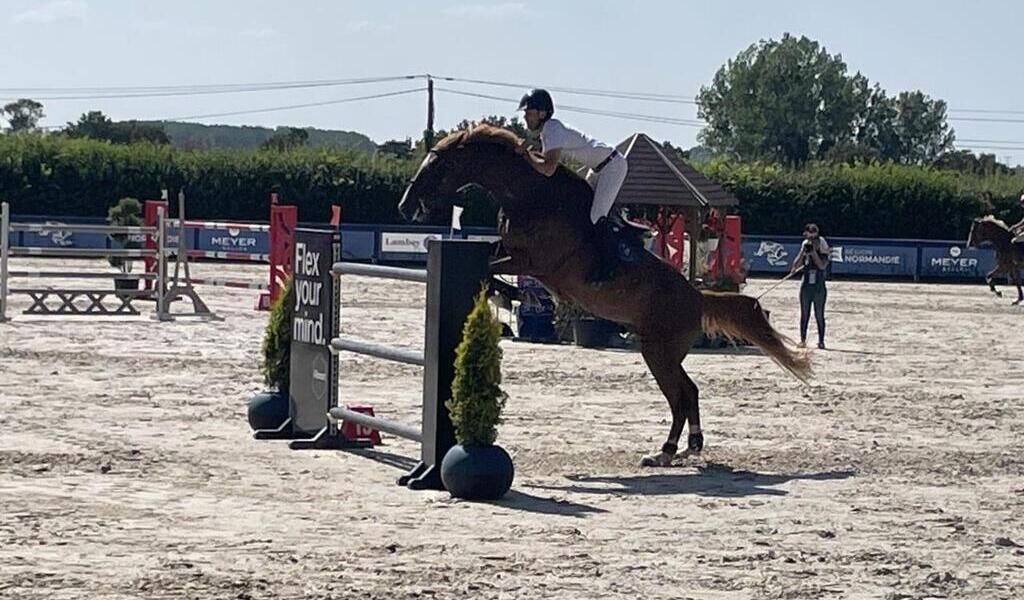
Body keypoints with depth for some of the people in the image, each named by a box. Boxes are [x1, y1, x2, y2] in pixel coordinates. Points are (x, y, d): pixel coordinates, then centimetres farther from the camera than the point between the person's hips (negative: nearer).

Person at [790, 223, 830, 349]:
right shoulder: (805, 254, 4)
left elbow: (822, 265, -21)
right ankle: (803, 340, 11)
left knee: (819, 316, 1)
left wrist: (813, 252, -21)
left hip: (819, 288, -2)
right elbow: (796, 265, -6)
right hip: (806, 287, 3)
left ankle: (821, 341, 6)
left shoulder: (822, 254, -3)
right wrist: (803, 251, -16)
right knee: (804, 315, 6)